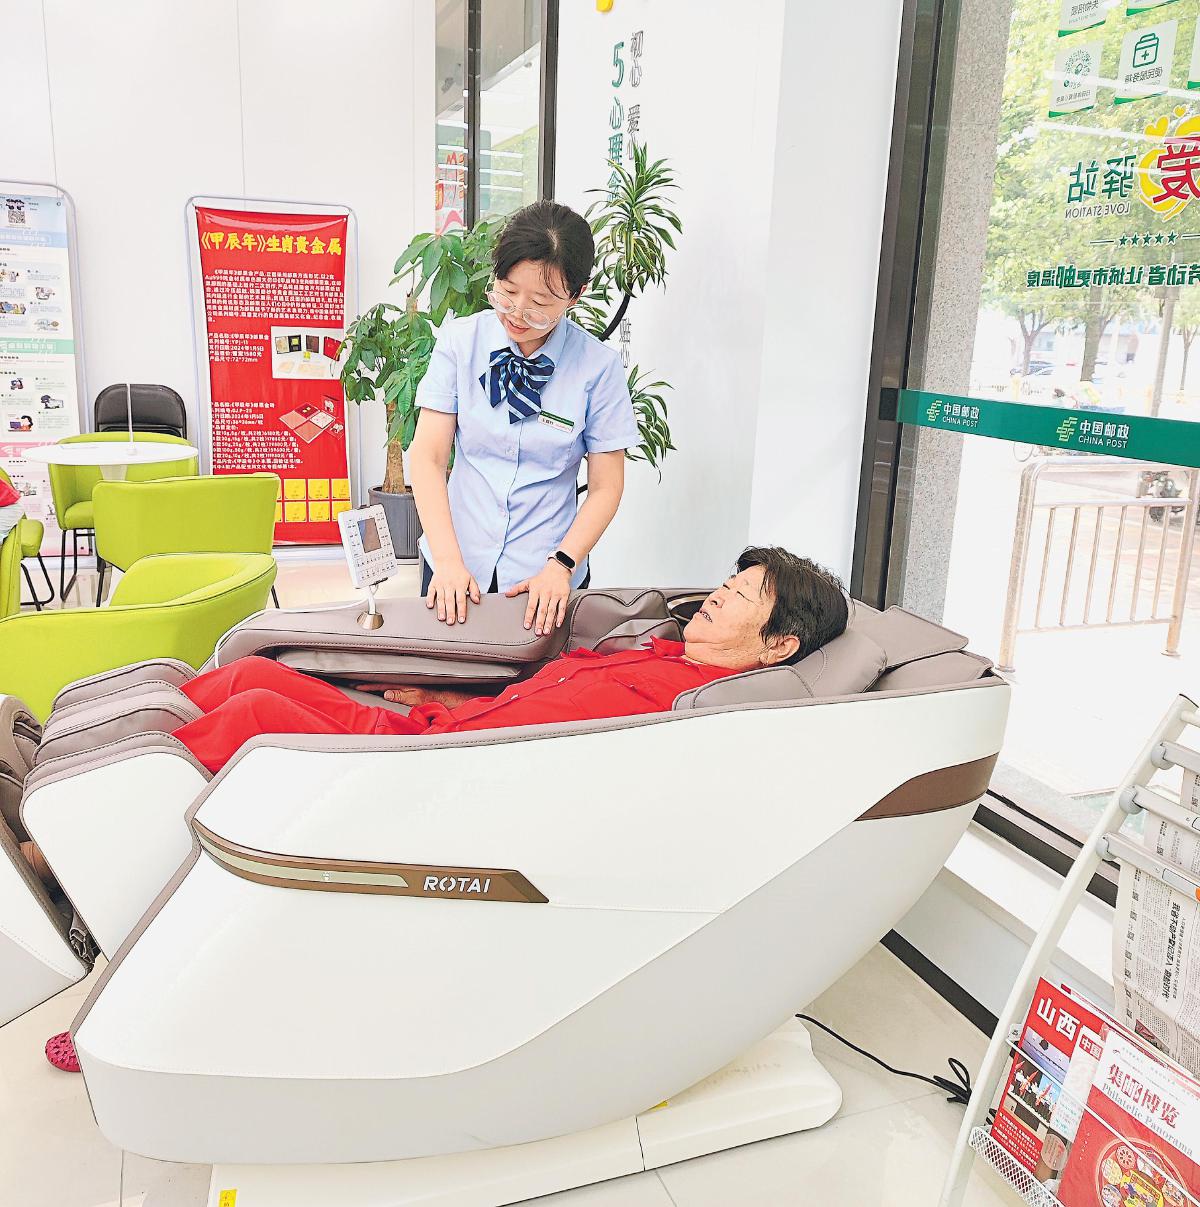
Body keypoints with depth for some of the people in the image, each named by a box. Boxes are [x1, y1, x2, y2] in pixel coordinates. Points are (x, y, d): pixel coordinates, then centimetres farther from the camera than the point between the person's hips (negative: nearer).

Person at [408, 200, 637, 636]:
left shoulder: (598, 365, -8)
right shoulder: (459, 341, -5)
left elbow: (606, 487, -4)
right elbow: (427, 456, -8)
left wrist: (561, 566, -17)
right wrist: (448, 560, -18)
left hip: (545, 581, -1)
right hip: (454, 566, 1)